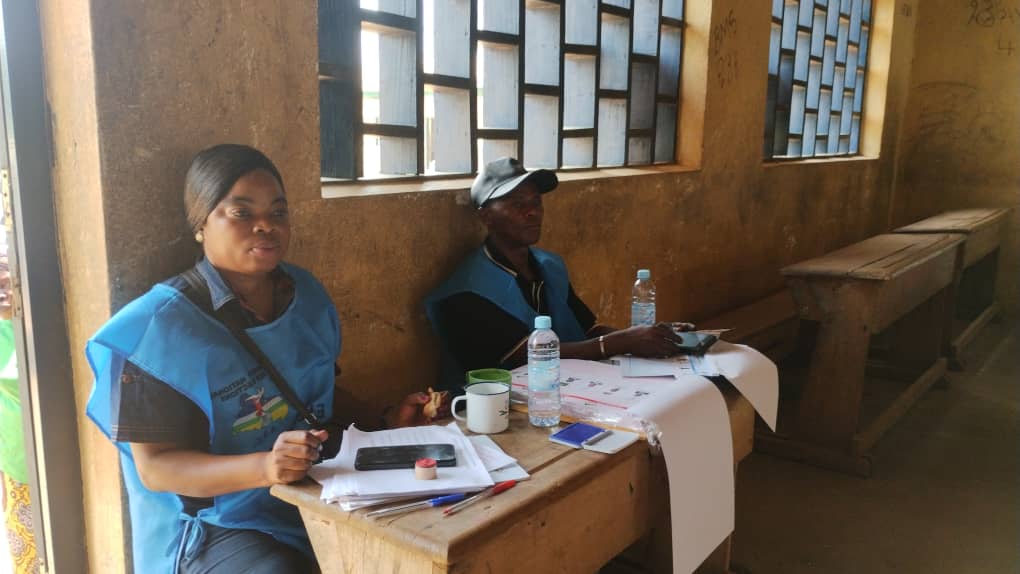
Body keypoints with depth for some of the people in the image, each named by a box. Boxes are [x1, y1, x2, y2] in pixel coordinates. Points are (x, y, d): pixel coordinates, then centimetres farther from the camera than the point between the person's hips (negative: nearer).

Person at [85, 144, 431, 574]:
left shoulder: (306, 294, 5)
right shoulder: (163, 324, -13)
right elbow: (154, 466, -14)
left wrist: (386, 424, 1)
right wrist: (263, 467, -29)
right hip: (216, 527, -4)